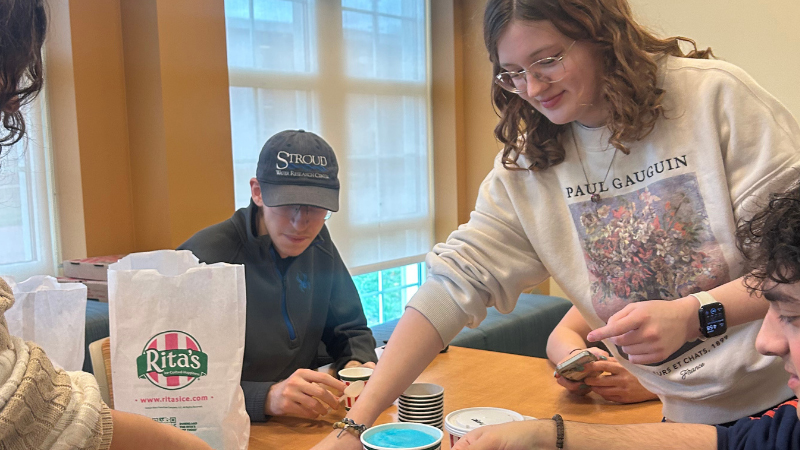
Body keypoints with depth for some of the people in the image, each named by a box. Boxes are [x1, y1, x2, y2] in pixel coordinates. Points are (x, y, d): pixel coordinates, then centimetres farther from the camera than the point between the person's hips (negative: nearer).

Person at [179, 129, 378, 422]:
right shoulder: (204, 258, -18)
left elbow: (350, 330, 14)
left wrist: (360, 363, -7)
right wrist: (266, 398, -33)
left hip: (301, 428, 5)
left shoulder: (317, 244, 5)